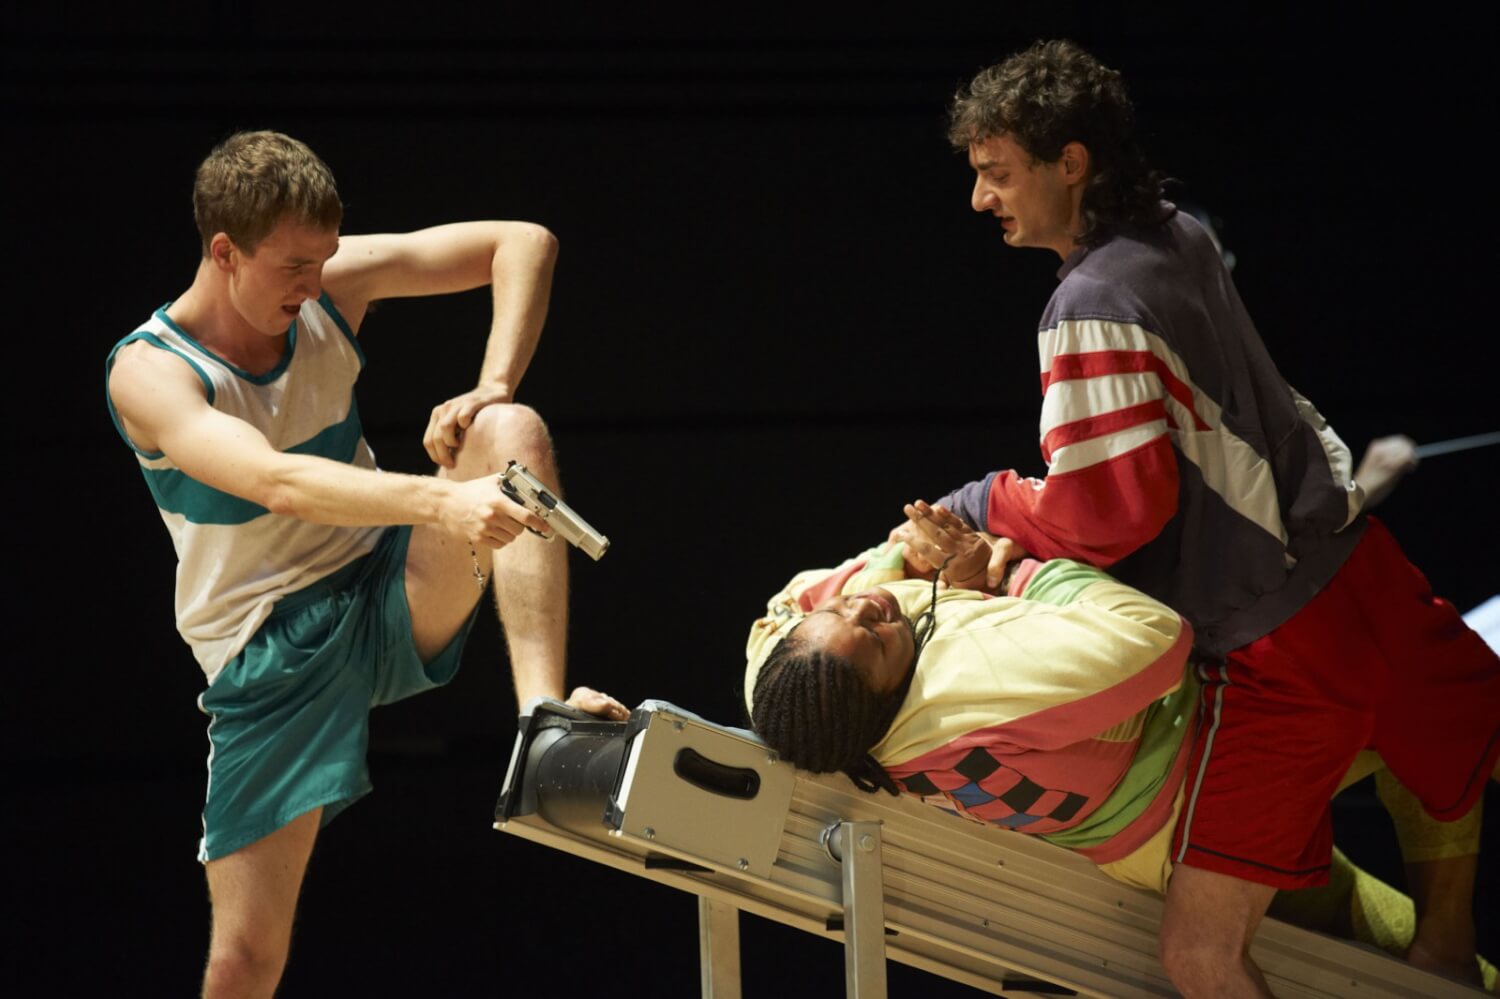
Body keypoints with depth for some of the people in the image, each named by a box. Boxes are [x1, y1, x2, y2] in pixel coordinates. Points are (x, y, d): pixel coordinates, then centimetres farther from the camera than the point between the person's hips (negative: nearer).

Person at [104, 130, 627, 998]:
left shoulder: (330, 287, -6)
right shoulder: (149, 374, -19)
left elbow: (523, 241, -4)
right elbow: (277, 483, -38)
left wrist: (492, 390, -19)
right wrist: (441, 501, -51)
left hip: (392, 599, 3)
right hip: (270, 653, -3)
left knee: (513, 434, -23)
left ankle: (545, 713, -36)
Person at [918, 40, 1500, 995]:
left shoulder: (1093, 309, -18)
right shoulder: (1180, 237, 8)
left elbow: (1122, 506, -21)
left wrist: (984, 507, -6)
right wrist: (1028, 536, 12)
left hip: (1281, 646, -9)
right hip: (1355, 559, 9)